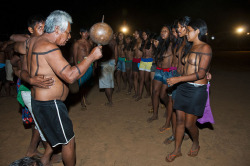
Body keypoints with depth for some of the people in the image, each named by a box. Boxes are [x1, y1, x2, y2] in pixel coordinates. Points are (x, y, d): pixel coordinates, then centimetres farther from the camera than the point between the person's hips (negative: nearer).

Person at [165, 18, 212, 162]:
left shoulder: (205, 48, -10)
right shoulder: (190, 48, 14)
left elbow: (201, 74, -17)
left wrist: (178, 79, -20)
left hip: (197, 90, -7)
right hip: (183, 87, 7)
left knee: (189, 123, 2)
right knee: (180, 120, 9)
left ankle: (196, 144, 33)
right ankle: (177, 150, 25)